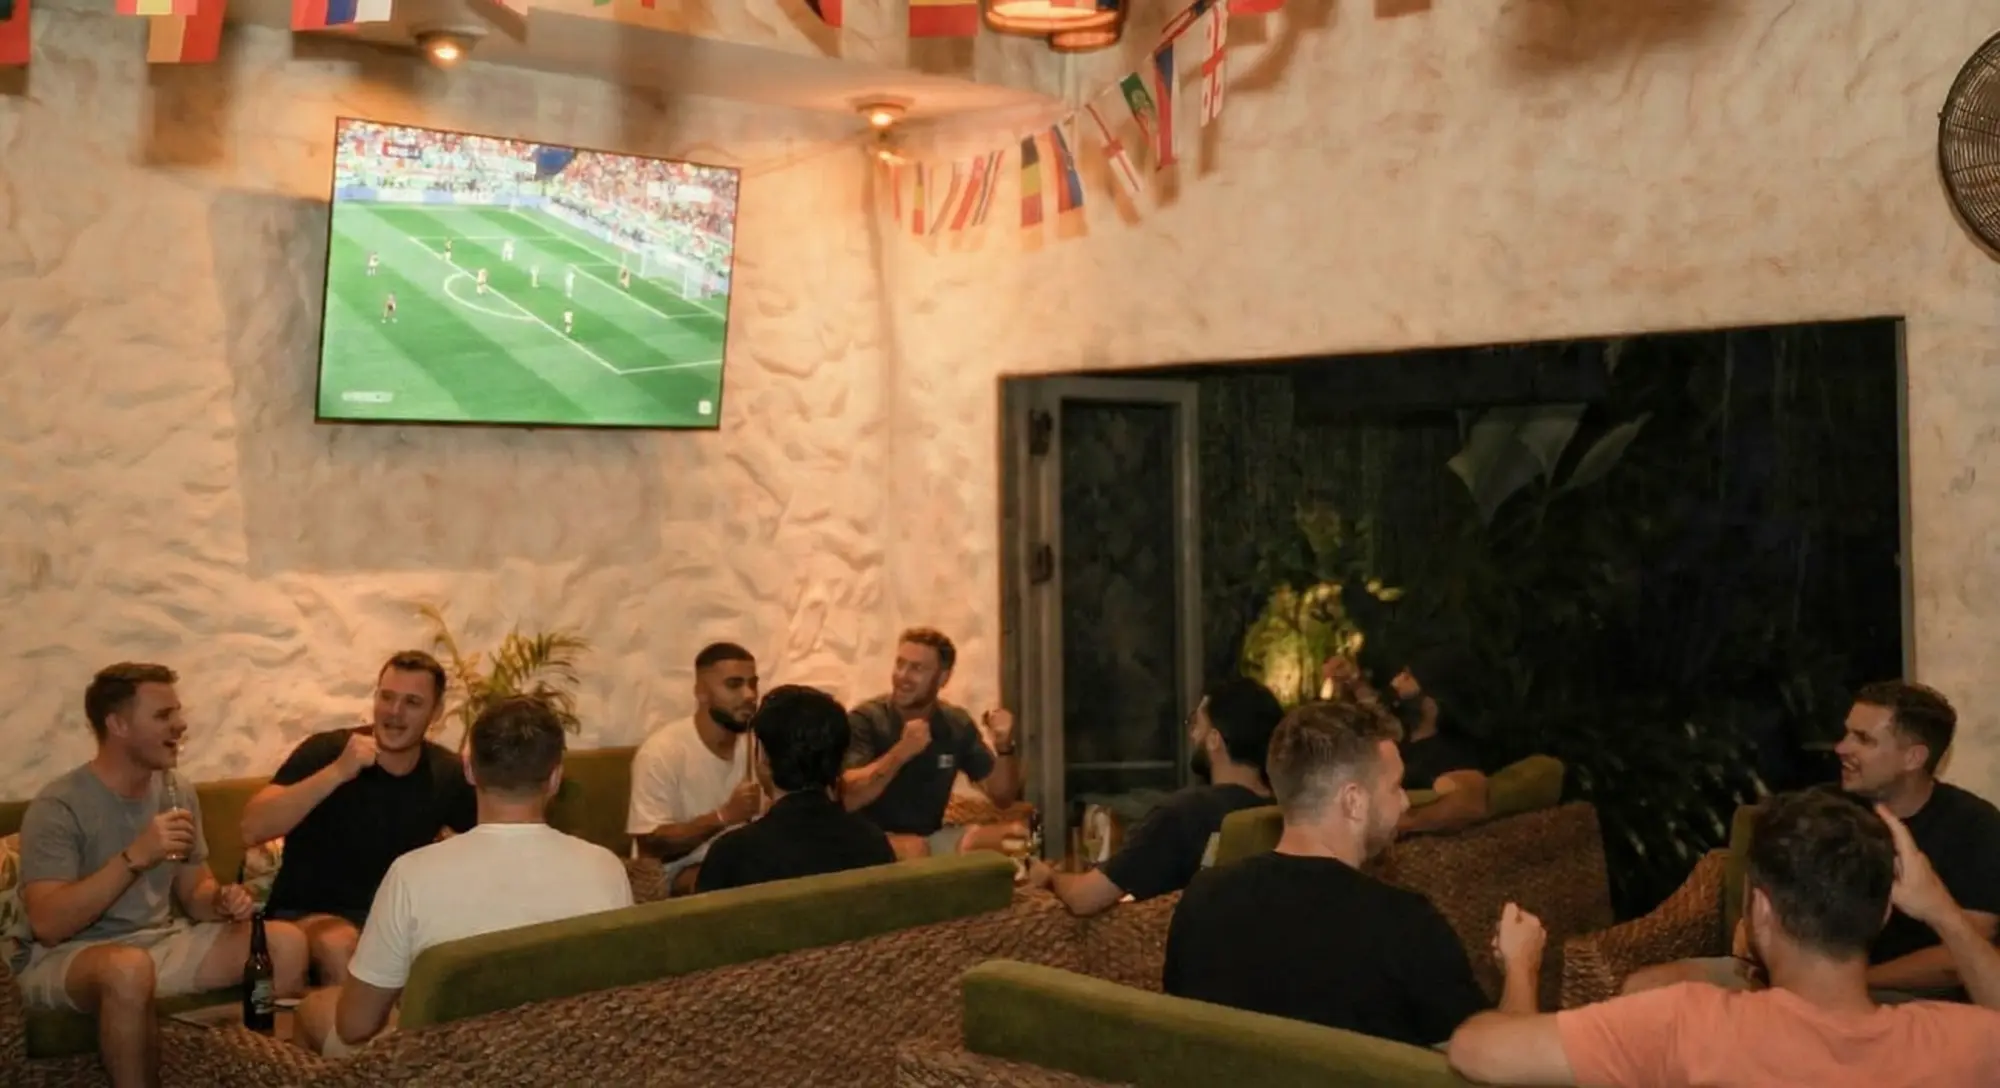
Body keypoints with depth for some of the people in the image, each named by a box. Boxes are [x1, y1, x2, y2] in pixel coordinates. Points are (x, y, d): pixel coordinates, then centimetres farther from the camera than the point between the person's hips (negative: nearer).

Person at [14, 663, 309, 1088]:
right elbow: (47, 924, -26)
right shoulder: (58, 807, -16)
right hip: (64, 956, -6)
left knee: (287, 942, -13)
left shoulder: (178, 790, 4)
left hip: (159, 942, 6)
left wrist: (221, 901, -11)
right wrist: (135, 856, -33)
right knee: (129, 968, -40)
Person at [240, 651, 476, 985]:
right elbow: (252, 829, -23)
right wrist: (337, 772, -32)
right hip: (309, 914, -4)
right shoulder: (325, 751, -12)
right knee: (340, 944, -36)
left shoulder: (446, 773, 1)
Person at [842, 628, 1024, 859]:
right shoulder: (865, 720, -13)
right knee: (913, 849, -38)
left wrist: (1004, 746, -13)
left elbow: (1001, 797, 5)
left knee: (1017, 835, -17)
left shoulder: (957, 724, 3)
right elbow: (846, 799, -26)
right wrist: (901, 752, -34)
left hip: (932, 838, 5)